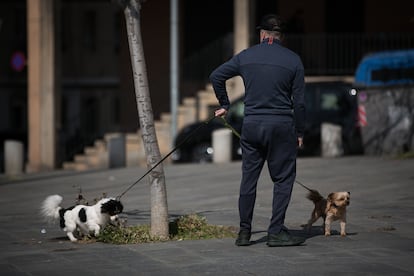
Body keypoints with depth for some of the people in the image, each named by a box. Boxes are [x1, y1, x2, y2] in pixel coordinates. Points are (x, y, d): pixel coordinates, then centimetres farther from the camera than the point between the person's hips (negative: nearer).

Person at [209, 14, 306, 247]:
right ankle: (276, 232, -2)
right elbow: (299, 101, -2)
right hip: (281, 125, -3)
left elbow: (216, 76, 9)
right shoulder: (293, 60, -1)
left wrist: (225, 105, 20)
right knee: (283, 179, 3)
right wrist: (300, 132, 6)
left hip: (251, 125, 3)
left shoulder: (246, 56, 5)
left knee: (248, 180, 9)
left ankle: (244, 232, 11)